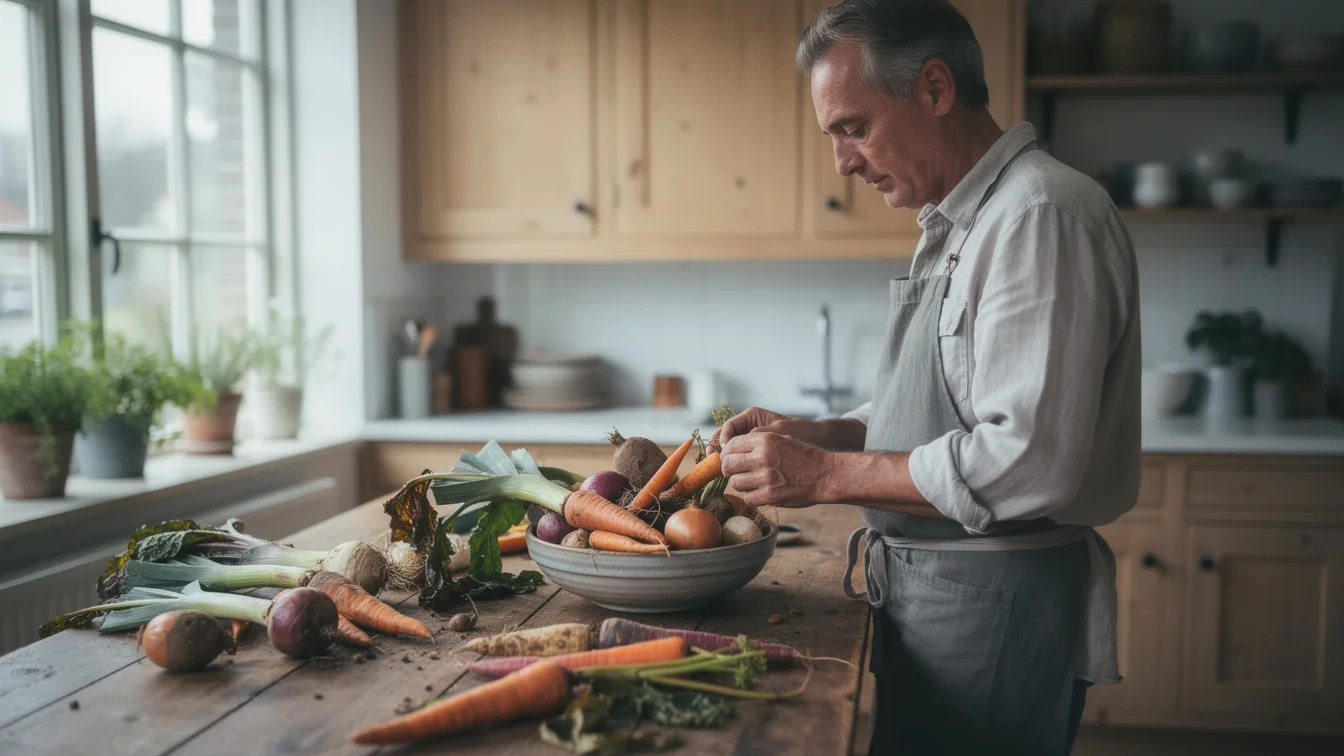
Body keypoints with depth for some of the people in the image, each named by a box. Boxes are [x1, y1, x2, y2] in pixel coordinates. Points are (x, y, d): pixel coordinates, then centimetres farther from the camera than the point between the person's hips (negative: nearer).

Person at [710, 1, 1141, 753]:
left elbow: (1028, 462, -26)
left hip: (997, 607, -9)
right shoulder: (960, 225, 13)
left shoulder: (1044, 216, -18)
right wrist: (813, 435, 3)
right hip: (928, 592, 9)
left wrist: (827, 475, -19)